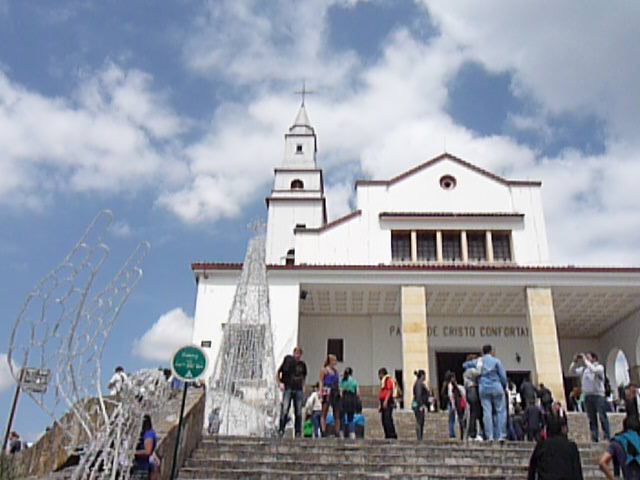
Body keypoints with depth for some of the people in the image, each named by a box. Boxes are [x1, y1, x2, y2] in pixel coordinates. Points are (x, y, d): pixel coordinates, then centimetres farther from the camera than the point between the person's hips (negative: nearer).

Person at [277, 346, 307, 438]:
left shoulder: (302, 365, 10)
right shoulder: (287, 361, -1)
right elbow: (277, 373, 6)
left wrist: (303, 387, 12)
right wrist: (280, 383, -6)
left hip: (298, 390, 3)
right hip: (288, 389, -3)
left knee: (298, 412, 3)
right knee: (285, 410, -15)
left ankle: (298, 432, 11)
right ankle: (281, 429, -7)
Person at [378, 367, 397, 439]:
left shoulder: (388, 380, -6)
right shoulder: (383, 381, 24)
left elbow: (390, 391, -16)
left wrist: (386, 401, -23)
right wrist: (381, 405, 23)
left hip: (387, 403, -10)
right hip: (383, 402, 10)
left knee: (387, 419, -15)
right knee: (384, 420, 7)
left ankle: (392, 435, -17)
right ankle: (387, 435, 10)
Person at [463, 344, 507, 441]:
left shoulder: (477, 361, 10)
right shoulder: (496, 361, 0)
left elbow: (465, 365, 21)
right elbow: (503, 376, -3)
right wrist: (504, 386, 13)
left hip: (483, 389, 3)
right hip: (496, 388, -3)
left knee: (487, 412, 0)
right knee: (500, 411, 3)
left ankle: (490, 436, -4)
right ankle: (501, 435, -3)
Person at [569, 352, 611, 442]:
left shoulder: (599, 367, -2)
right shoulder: (584, 369, 12)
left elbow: (593, 369, -23)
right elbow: (572, 370, 12)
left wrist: (585, 360, -17)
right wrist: (575, 361, -2)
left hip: (598, 395, -5)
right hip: (587, 395, 5)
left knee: (602, 417, -6)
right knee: (592, 418, 7)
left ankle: (607, 437, -4)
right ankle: (594, 437, 11)